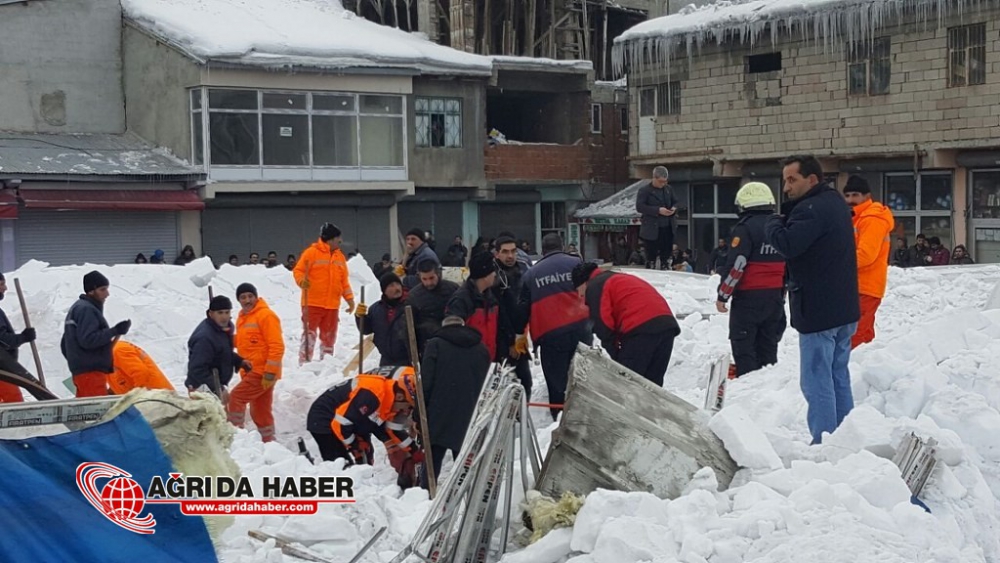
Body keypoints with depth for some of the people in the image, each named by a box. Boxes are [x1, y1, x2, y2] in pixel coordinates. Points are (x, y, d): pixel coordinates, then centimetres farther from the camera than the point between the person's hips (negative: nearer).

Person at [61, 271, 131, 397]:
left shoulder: (77, 308, 21)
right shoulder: (87, 310, -12)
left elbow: (65, 344, 24)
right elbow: (87, 340, -22)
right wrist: (114, 331, -20)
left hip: (80, 371, 10)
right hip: (91, 372, -10)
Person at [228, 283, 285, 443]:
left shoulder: (266, 315, -13)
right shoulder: (242, 317, 14)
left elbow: (277, 346, -17)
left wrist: (270, 373, -21)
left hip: (263, 373, -9)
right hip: (250, 372, 9)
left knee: (236, 397, -15)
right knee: (260, 412, 13)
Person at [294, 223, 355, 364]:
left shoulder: (340, 256, 15)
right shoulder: (311, 252, -4)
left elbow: (344, 280, 18)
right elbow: (298, 270, -4)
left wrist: (349, 298, 12)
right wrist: (302, 281, -24)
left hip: (332, 305, 6)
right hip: (312, 303, -6)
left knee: (329, 337, 10)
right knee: (309, 335, -8)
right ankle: (304, 364, -5)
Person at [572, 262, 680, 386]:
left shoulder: (595, 287, 6)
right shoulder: (618, 280, 35)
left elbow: (603, 326, -5)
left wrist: (615, 354, 5)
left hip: (640, 329, -9)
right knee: (652, 384, 15)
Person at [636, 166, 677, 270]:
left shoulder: (668, 189, 13)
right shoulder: (644, 190, -7)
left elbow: (675, 202, 24)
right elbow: (639, 207, -16)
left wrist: (674, 208, -2)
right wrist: (658, 210, -22)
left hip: (667, 229, 6)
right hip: (652, 230, -6)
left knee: (666, 257, 11)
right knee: (651, 257, -1)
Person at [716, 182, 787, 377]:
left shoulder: (746, 227, -13)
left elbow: (735, 265, -18)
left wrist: (723, 295, -10)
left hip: (749, 296, -7)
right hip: (775, 297, 7)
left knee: (743, 346, 0)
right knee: (768, 345, 14)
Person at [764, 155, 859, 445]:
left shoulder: (812, 209, -20)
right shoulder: (836, 202, 14)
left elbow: (787, 244, -27)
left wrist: (774, 223, -8)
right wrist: (784, 220, 1)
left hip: (818, 310, -10)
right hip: (844, 309, 10)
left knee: (817, 380, -5)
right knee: (839, 377, 16)